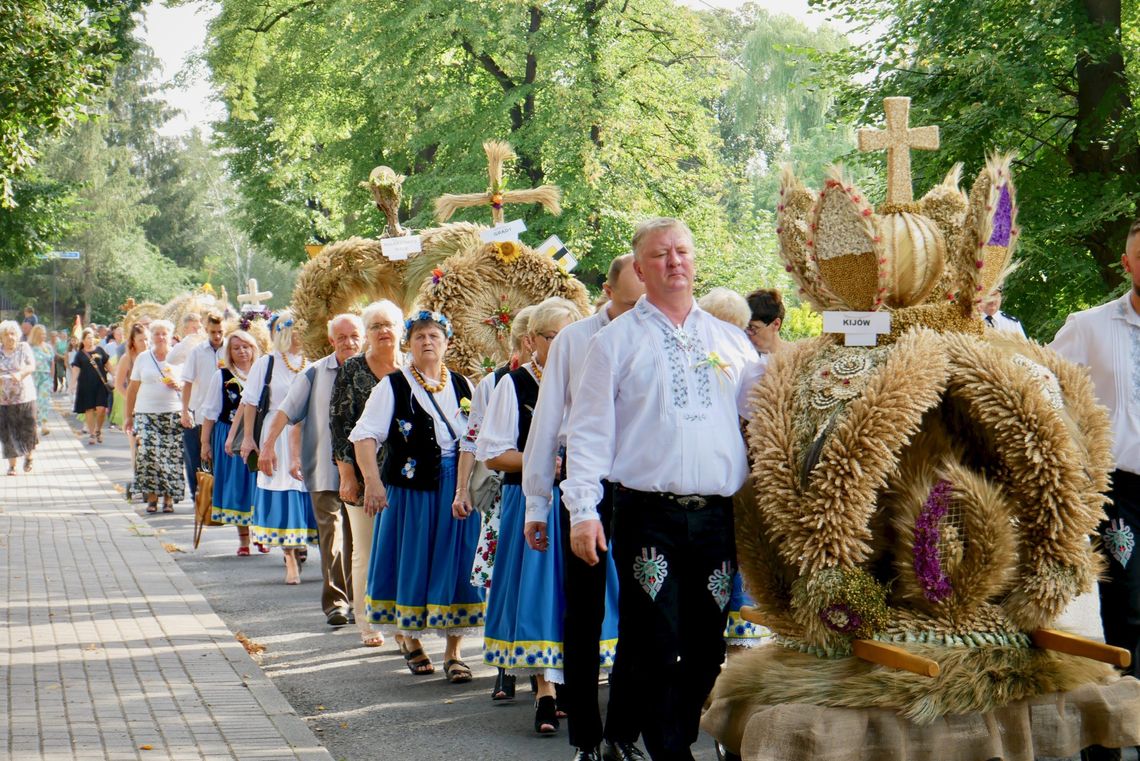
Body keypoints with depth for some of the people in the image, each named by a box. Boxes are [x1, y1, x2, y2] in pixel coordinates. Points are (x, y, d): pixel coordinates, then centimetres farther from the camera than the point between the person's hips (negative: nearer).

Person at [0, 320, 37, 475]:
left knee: (27, 428, 0)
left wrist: (21, 373, -25)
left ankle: (28, 457, 24)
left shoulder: (24, 347, 2)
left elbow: (32, 366, -6)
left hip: (25, 395, -1)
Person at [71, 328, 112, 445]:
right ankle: (91, 434, 11)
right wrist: (73, 383, -16)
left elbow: (107, 364, 15)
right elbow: (76, 369, -4)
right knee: (89, 409, 1)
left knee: (101, 408, -9)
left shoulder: (99, 350, 7)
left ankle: (98, 430, 13)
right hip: (86, 385, -1)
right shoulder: (80, 354, 3)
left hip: (101, 383, 1)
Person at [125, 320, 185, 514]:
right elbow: (133, 388, 12)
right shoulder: (143, 358, 10)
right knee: (147, 453, -14)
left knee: (171, 456, -5)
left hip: (173, 413, 0)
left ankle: (169, 498, 5)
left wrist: (178, 386, -11)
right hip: (146, 414, 1)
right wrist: (128, 415, 9)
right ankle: (152, 496, -4)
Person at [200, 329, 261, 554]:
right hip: (229, 439, -1)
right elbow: (210, 413, 5)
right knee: (237, 485, 3)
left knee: (258, 483, 1)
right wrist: (205, 443, 2)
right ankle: (243, 538, 11)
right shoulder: (221, 376, 2)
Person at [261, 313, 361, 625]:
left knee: (358, 535, 8)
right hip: (324, 468, -2)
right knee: (331, 532, -9)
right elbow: (287, 410, 1)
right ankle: (335, 602, -8)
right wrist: (268, 446, -8)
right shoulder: (315, 373, 1)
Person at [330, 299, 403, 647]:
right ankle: (367, 624, 11)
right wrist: (346, 473, -9)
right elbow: (339, 422, -3)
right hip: (364, 473, -2)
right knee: (365, 552, 2)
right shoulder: (352, 370, 0)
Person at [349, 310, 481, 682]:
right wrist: (372, 480, -19)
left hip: (457, 489, 2)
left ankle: (454, 651, 9)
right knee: (412, 564, 6)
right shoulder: (393, 385, -1)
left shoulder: (462, 385, 10)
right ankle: (409, 639, 28)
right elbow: (365, 435, -8)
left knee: (455, 564, 2)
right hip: (410, 489, -2)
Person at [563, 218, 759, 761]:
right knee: (653, 645, -6)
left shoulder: (730, 341, 15)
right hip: (648, 516, -3)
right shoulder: (616, 341, 6)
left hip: (718, 516, 3)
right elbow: (589, 429, 2)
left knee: (707, 646, 6)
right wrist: (583, 510, -6)